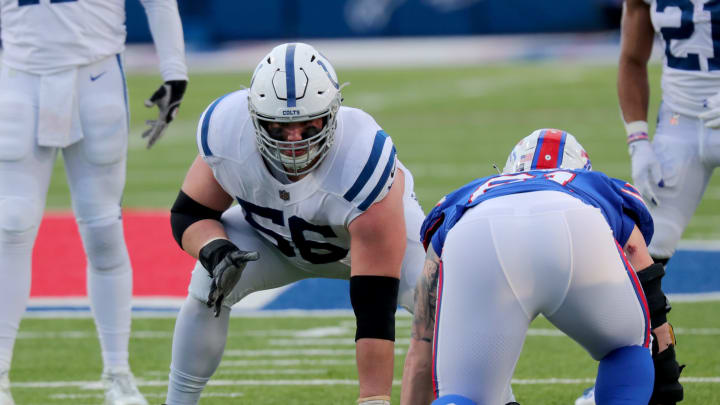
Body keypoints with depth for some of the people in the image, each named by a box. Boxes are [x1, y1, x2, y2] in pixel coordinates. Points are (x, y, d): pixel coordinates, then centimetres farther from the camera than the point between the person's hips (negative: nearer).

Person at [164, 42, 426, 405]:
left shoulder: (366, 167, -43)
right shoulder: (226, 128, -33)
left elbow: (374, 310, -43)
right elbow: (188, 214, -15)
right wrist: (214, 250, -39)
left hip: (383, 225, -3)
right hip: (275, 236, 3)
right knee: (208, 287, -23)